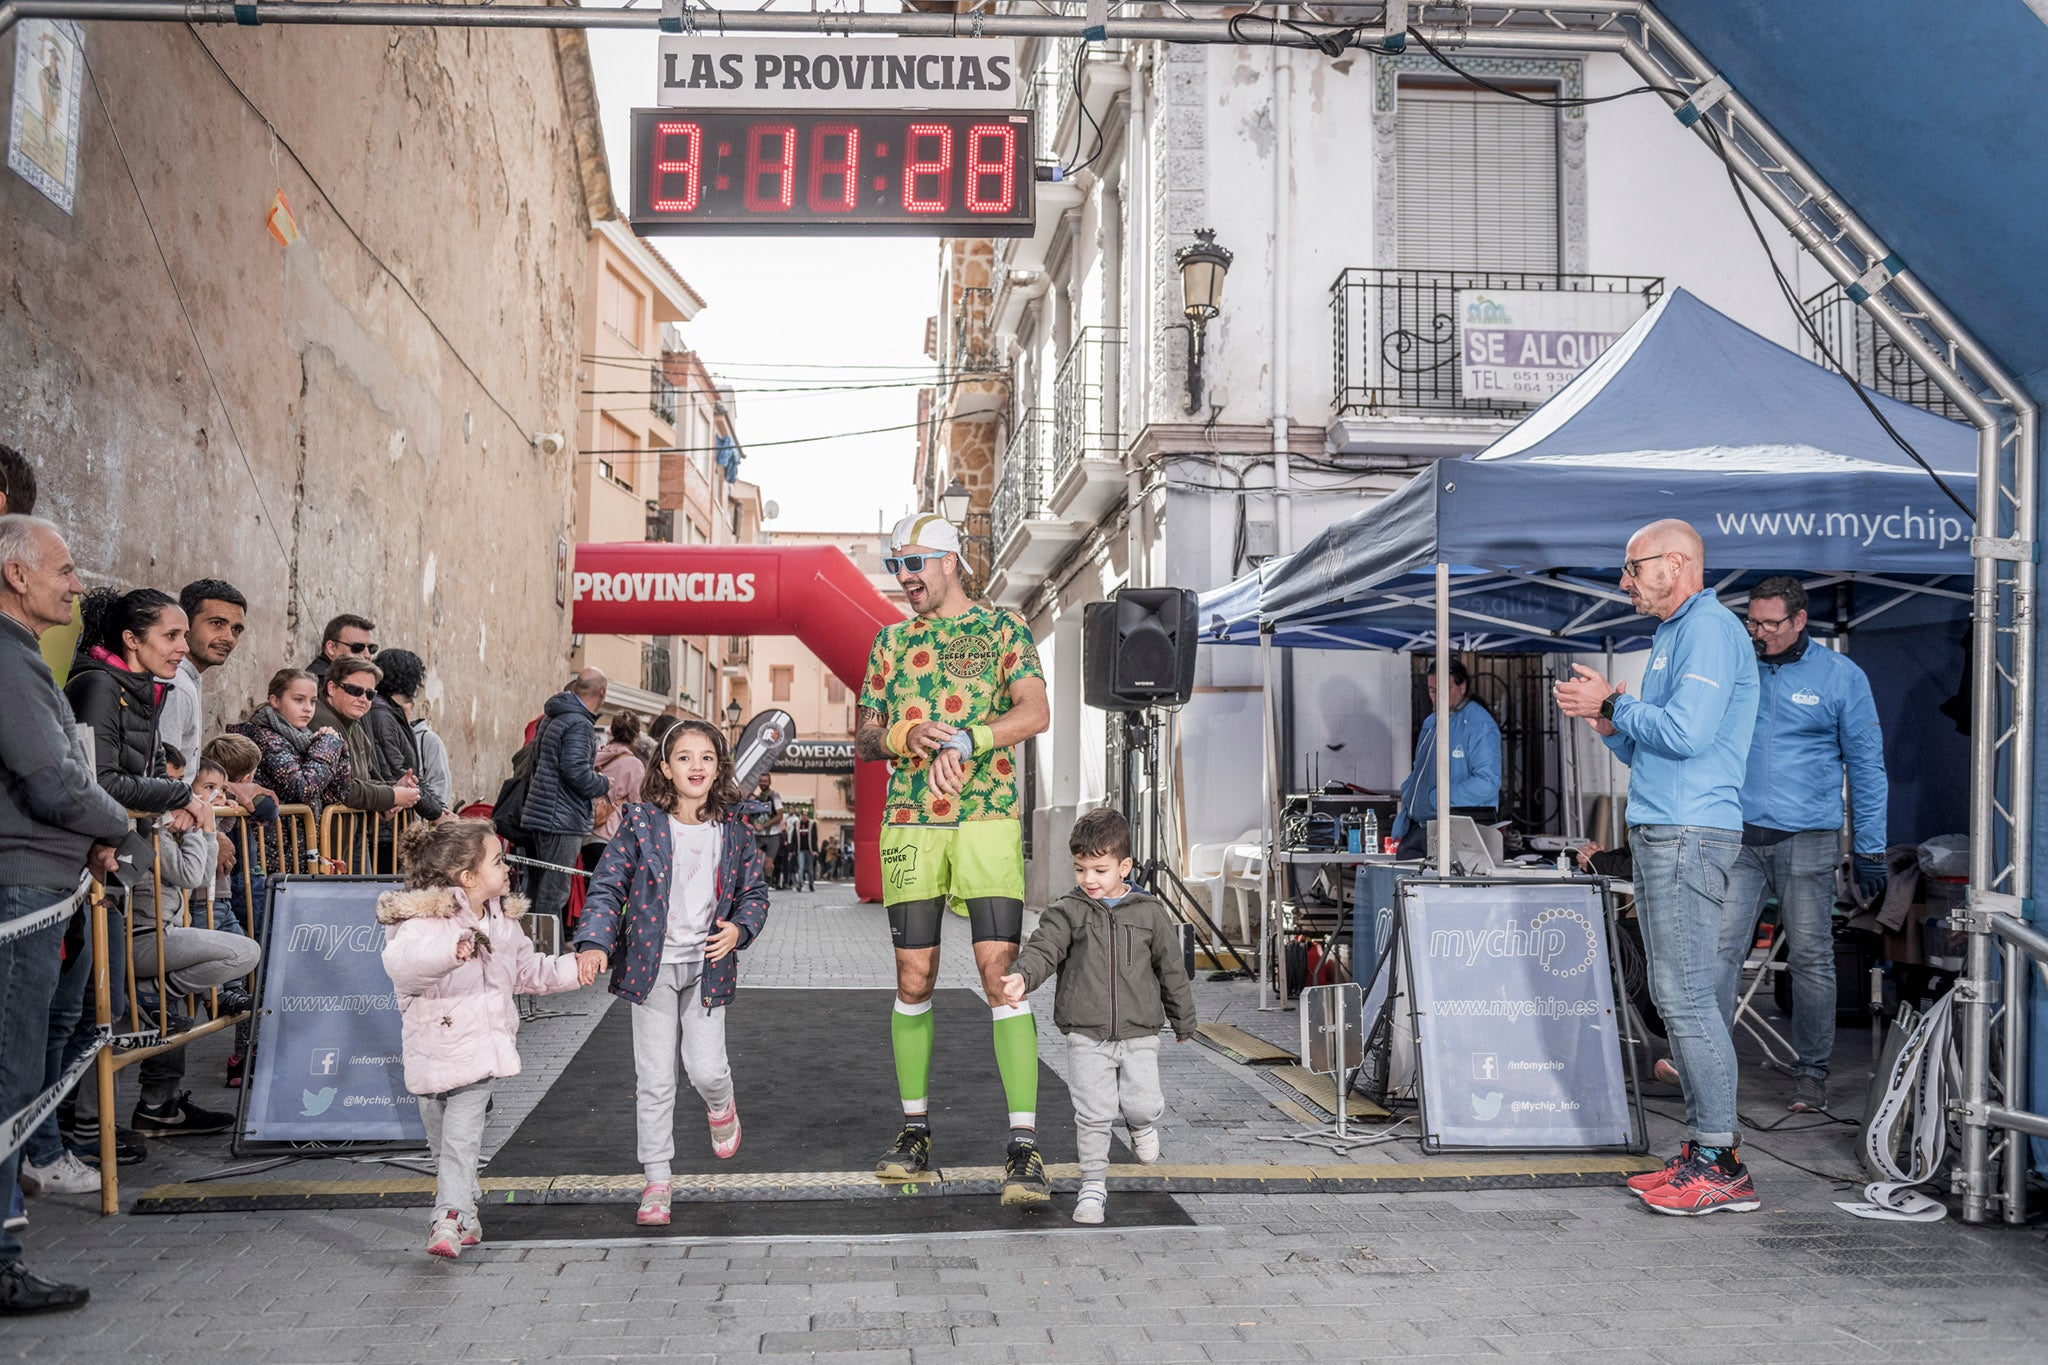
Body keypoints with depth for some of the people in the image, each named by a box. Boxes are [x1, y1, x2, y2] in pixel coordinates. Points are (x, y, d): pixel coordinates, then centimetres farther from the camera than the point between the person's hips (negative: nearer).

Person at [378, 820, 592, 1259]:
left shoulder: (502, 920, 9)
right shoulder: (426, 919, -15)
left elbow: (527, 970, 24)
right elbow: (400, 960, -36)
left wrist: (570, 971, 14)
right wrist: (451, 949, -48)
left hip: (481, 1048, 3)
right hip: (434, 1051, -3)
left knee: (462, 1136, -3)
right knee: (442, 1137, 6)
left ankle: (450, 1218, -2)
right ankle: (464, 1209, 14)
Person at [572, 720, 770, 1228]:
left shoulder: (733, 829, 1)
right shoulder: (640, 823, -5)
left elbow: (755, 892, 10)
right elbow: (607, 887, -5)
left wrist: (739, 929, -10)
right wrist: (594, 942, -20)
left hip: (707, 967, 1)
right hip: (651, 966, -1)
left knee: (706, 1068, -5)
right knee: (654, 1078, 2)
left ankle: (720, 1106, 33)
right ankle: (657, 1178, 16)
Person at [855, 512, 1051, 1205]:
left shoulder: (1002, 627, 5)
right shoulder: (891, 642, 16)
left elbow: (1036, 712, -10)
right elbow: (862, 739, 13)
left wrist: (963, 741, -23)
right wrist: (903, 738, -10)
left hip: (987, 817, -3)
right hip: (909, 824, 4)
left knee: (1001, 975, -11)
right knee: (913, 980, 5)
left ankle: (1024, 1148, -8)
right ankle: (914, 1132, 19)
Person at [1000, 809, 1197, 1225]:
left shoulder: (1150, 913, 2)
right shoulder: (1067, 912, -2)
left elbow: (1172, 969, 11)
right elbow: (1043, 949, -17)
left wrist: (1183, 1022, 18)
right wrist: (1023, 976, -39)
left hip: (1139, 1034, 1)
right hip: (1086, 1035, -1)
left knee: (1144, 1104, -1)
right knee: (1093, 1113, -1)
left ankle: (1141, 1123, 36)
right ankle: (1093, 1183, 16)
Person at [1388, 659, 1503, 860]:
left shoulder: (1479, 724, -9)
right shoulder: (1430, 723, 19)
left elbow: (1488, 783, -19)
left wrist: (1441, 797, -20)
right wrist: (1404, 811, 13)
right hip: (1419, 827, 8)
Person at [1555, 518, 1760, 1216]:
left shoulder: (1710, 629, -9)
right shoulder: (1673, 636, 23)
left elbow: (1685, 733, -22)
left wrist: (1614, 703, -9)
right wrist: (1605, 720, 9)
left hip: (1689, 835, -11)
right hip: (1661, 832, 11)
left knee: (1687, 996, -10)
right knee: (1675, 996, 11)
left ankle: (1722, 1165, -5)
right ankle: (1700, 1148, 16)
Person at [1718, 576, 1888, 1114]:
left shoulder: (1841, 676, 3)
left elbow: (1865, 765, 4)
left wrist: (1869, 849, 0)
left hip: (1806, 840, -1)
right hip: (1738, 836, 2)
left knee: (1811, 958, 4)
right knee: (1720, 944, -9)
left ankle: (1811, 1071, 15)